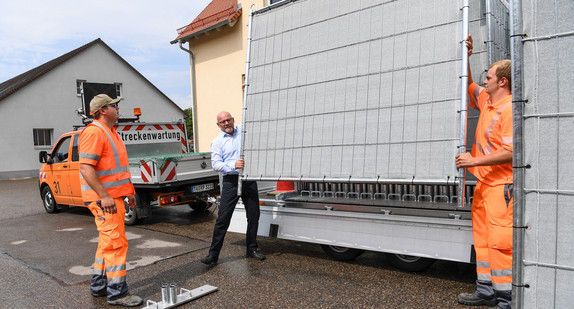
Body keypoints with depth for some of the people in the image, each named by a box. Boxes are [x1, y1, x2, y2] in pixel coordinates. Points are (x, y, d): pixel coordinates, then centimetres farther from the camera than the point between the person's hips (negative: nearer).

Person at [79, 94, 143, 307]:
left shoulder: (110, 133, 18)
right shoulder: (94, 132, -15)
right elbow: (85, 168, -22)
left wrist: (128, 192, 22)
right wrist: (104, 196, -26)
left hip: (114, 195, 11)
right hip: (104, 198, -10)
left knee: (107, 242, 17)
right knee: (116, 243, -7)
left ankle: (99, 286, 29)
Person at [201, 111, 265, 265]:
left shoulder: (244, 130, 10)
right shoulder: (217, 142, 3)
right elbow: (216, 164, -8)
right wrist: (233, 165, -22)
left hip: (249, 179, 3)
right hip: (231, 181, -3)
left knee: (253, 215, 9)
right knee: (223, 218, -4)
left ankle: (251, 249, 25)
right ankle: (213, 253, 5)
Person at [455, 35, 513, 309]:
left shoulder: (509, 109, -14)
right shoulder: (487, 101, 14)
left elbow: (511, 152, -22)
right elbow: (468, 86, 33)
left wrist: (475, 160, -22)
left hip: (501, 185, -10)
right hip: (484, 183, 10)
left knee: (500, 241, -8)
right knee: (482, 238, 13)